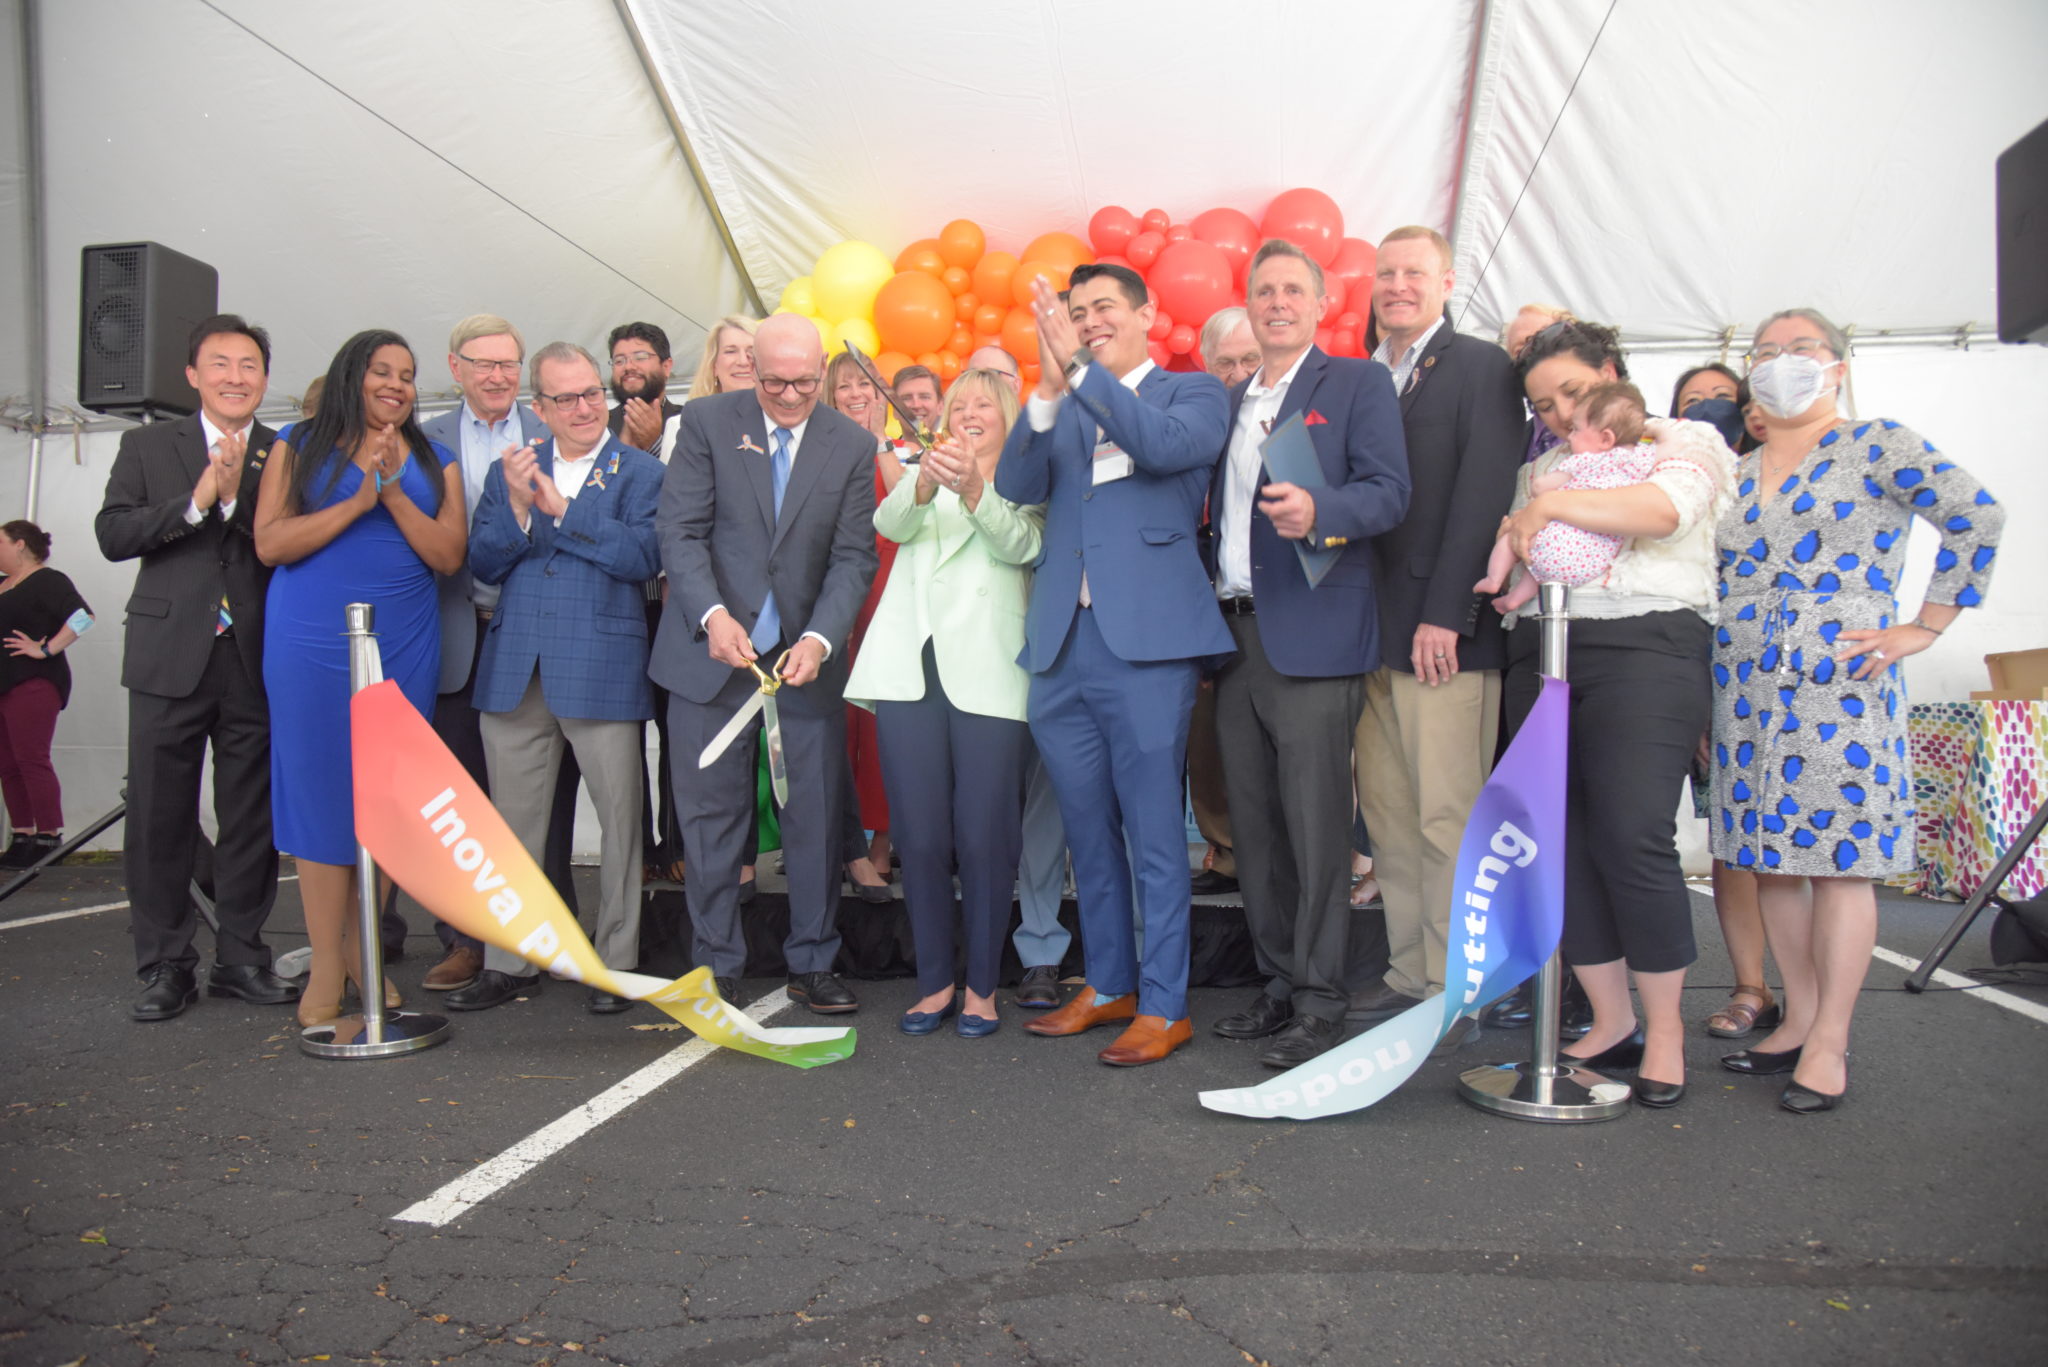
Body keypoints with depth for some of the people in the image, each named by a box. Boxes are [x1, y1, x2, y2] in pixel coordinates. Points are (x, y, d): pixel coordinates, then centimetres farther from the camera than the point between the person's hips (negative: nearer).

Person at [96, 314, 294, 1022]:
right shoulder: (147, 446, 11)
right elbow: (112, 534, 0)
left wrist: (237, 496, -16)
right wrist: (196, 501, -10)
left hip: (256, 660, 0)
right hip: (170, 657, 0)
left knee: (251, 816, 6)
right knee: (159, 815, 3)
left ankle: (241, 957, 17)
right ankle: (165, 965, 14)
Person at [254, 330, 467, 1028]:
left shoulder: (434, 460, 12)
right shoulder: (300, 445, 6)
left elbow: (449, 556, 1)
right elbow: (270, 542, -4)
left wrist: (394, 495, -10)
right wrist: (358, 502, -11)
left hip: (404, 647, 3)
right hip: (312, 647, -2)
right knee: (320, 788, -2)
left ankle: (362, 948, 17)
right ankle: (326, 964, 4)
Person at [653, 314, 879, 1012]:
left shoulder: (853, 444, 3)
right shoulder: (707, 422, 0)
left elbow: (854, 556, -1)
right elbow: (679, 529, -5)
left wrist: (820, 638, -16)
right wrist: (712, 613, -20)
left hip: (808, 658, 1)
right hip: (712, 651, -1)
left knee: (816, 816, 5)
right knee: (711, 812, 6)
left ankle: (812, 962, 20)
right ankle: (717, 965, 20)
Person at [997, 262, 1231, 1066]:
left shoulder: (1192, 393, 7)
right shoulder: (1060, 410, 18)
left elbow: (1167, 445, -15)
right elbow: (1016, 487, 1)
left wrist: (1081, 368, -15)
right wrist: (1049, 390, -11)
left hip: (1146, 641, -5)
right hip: (1062, 646, 5)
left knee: (1154, 834, -1)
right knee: (1088, 834, 14)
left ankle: (1164, 1006, 9)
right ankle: (1108, 985, 28)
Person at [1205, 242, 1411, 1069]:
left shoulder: (1358, 383, 3)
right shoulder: (1229, 403, 22)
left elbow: (1389, 490, -9)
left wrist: (1318, 510, -28)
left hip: (1312, 636, -6)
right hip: (1235, 634, 6)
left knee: (1315, 822, -6)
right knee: (1255, 825, 9)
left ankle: (1320, 1000, 4)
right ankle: (1279, 984, 21)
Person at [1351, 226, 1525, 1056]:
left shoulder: (1481, 368, -1)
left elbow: (1483, 495, -10)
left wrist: (1443, 615, -17)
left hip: (1444, 633, -6)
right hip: (1374, 635, 6)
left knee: (1448, 818, -2)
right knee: (1388, 818, 9)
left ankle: (1451, 995, 7)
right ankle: (1408, 978, 20)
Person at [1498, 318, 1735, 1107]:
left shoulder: (1687, 442, 8)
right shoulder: (1542, 469, 24)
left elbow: (1663, 509, -13)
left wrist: (1550, 507, -12)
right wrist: (1511, 558, 3)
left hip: (1646, 649, -5)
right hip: (1543, 653, 6)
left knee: (1632, 838, -14)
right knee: (1563, 844, 2)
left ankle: (1665, 1030, 1)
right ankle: (1611, 1023, 13)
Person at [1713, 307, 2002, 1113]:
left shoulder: (1877, 447, 0)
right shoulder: (1738, 472, 16)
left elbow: (1978, 519, -6)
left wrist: (1923, 629, -8)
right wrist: (1705, 695, 14)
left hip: (1838, 688, -6)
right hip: (1746, 693, 6)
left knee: (1838, 858, -3)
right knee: (1771, 859, 8)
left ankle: (1829, 1043, 5)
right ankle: (1799, 1022, 20)